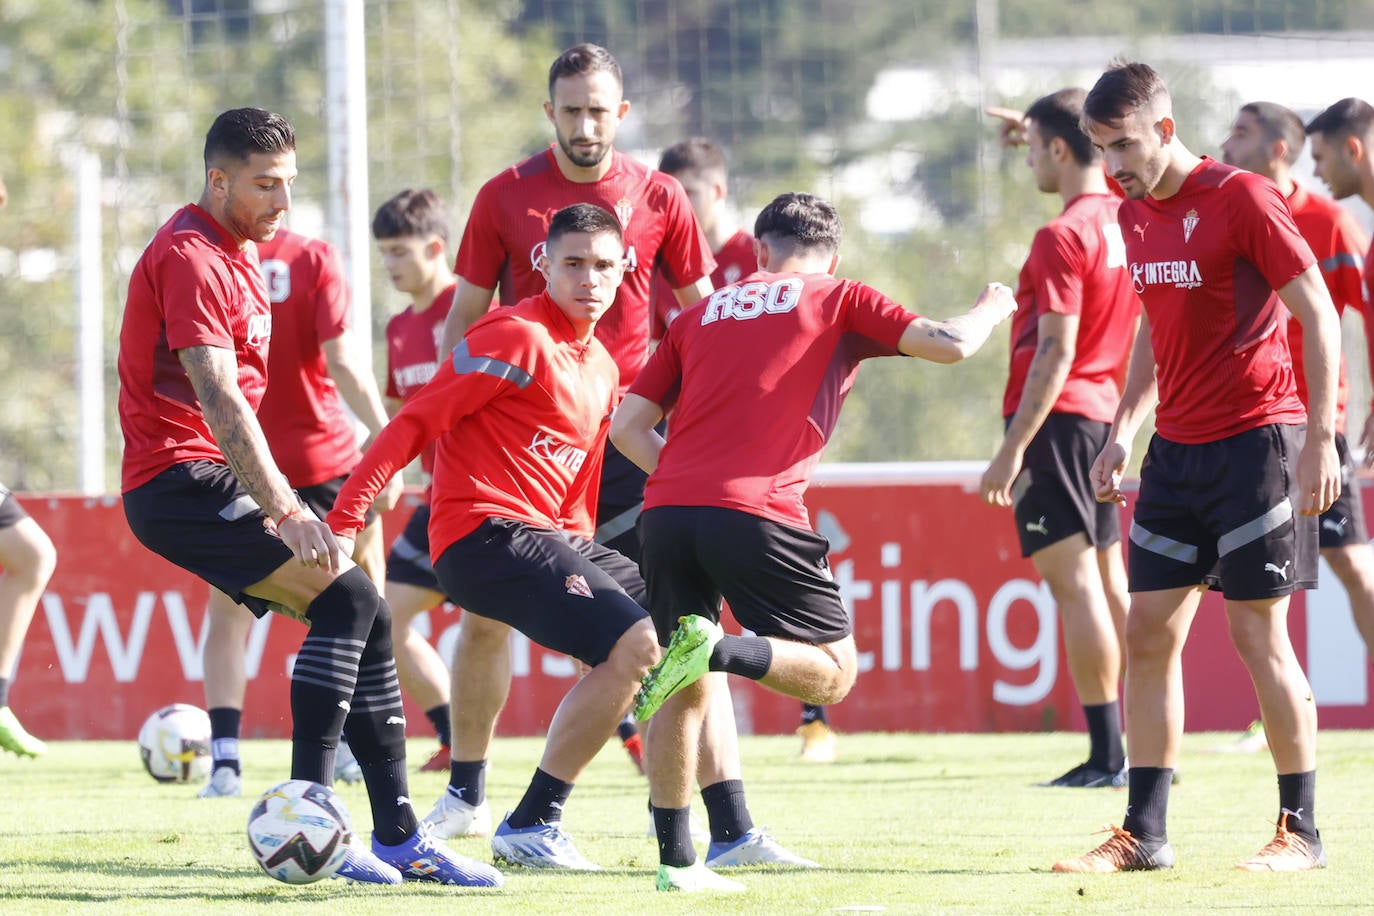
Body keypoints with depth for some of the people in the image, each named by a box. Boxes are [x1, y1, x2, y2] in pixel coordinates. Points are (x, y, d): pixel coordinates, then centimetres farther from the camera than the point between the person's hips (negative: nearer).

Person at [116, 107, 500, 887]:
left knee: (364, 618, 5)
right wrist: (285, 512, -28)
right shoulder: (190, 257, -16)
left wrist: (278, 498, 22)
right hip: (181, 480, -10)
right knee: (348, 596, -21)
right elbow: (217, 398, -24)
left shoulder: (239, 249, 17)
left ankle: (399, 837, 7)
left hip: (214, 478, 10)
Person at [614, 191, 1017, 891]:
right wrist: (992, 307, 25)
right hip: (756, 513, -4)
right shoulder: (840, 301, 12)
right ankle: (715, 649, -20)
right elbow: (948, 345, 4)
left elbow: (626, 426, 17)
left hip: (666, 513, 4)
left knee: (685, 691, 15)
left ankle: (676, 860, 9)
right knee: (834, 671, 7)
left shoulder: (701, 314, 23)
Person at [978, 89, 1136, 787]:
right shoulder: (1124, 222, 7)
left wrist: (1012, 450, -19)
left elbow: (1055, 353, -19)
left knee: (1073, 584, -8)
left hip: (1055, 416, -8)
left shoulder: (1062, 238, -15)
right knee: (1108, 584, 12)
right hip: (1104, 415, 9)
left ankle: (1107, 756, -12)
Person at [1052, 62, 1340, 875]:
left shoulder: (1241, 198, -12)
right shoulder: (1138, 216, 11)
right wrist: (1123, 431, 15)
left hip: (1256, 436, -8)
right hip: (1178, 448, 8)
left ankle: (1301, 831, 5)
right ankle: (1144, 834, 7)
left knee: (1258, 631, -6)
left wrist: (1320, 440, -18)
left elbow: (1319, 316, -12)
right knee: (1149, 632, 3)